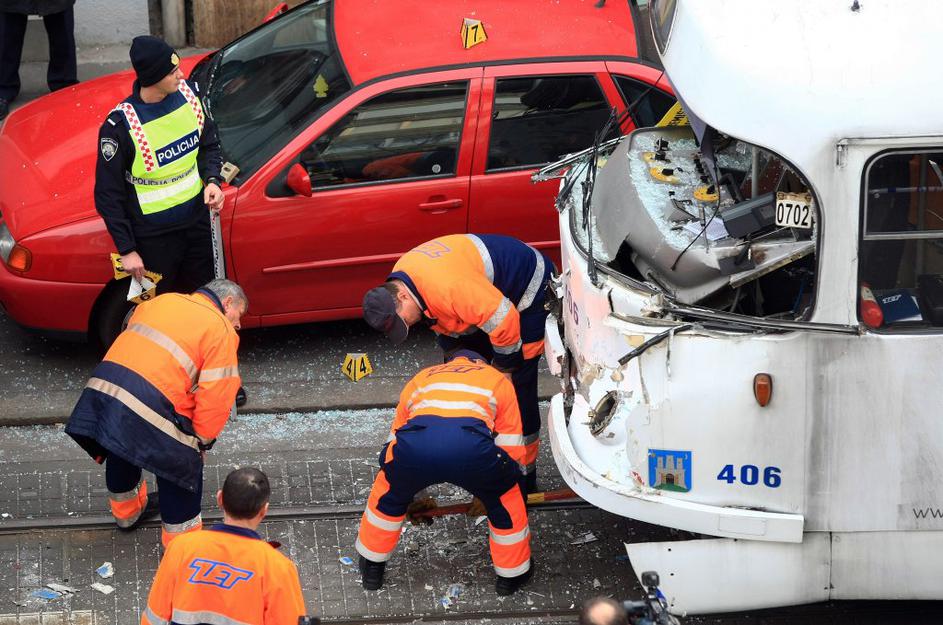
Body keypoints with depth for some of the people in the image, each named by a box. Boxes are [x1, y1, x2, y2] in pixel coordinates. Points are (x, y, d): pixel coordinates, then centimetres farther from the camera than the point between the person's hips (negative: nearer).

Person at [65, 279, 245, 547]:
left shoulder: (162, 300, 22)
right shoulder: (222, 331, 1)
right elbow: (216, 395, -5)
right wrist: (202, 441, 6)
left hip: (103, 385, 8)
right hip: (152, 409, -7)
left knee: (120, 455, 32)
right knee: (182, 468, 11)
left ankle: (125, 511, 57)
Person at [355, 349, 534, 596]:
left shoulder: (422, 378, 42)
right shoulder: (497, 379, 37)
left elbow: (395, 437, 50)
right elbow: (513, 450, 34)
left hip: (415, 443, 2)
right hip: (472, 445, -2)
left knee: (389, 494, 34)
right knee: (506, 499, 28)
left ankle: (371, 567, 44)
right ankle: (512, 574, 39)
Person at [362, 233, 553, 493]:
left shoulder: (449, 286, -40)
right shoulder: (399, 278, -10)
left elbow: (502, 319, -34)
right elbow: (442, 316, 9)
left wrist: (505, 368, -19)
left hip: (530, 289, -10)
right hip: (491, 292, 10)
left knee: (519, 386, -11)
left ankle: (524, 475, -4)